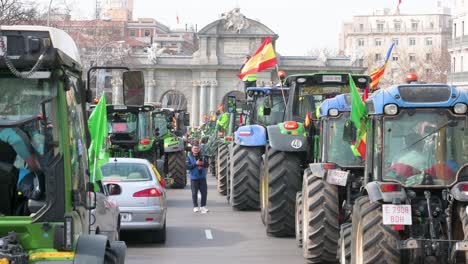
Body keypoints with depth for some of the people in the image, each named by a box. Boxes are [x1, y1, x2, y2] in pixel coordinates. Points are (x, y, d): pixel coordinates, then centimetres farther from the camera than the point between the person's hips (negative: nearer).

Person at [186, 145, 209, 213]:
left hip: (202, 177, 3)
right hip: (194, 178, -3)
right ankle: (195, 207, 11)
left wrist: (203, 163, -18)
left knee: (204, 192, 2)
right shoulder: (189, 157, -1)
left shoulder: (202, 156, 6)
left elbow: (207, 165, 3)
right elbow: (188, 167, -11)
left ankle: (203, 206, 13)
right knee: (194, 193, 0)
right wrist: (195, 164, -21)